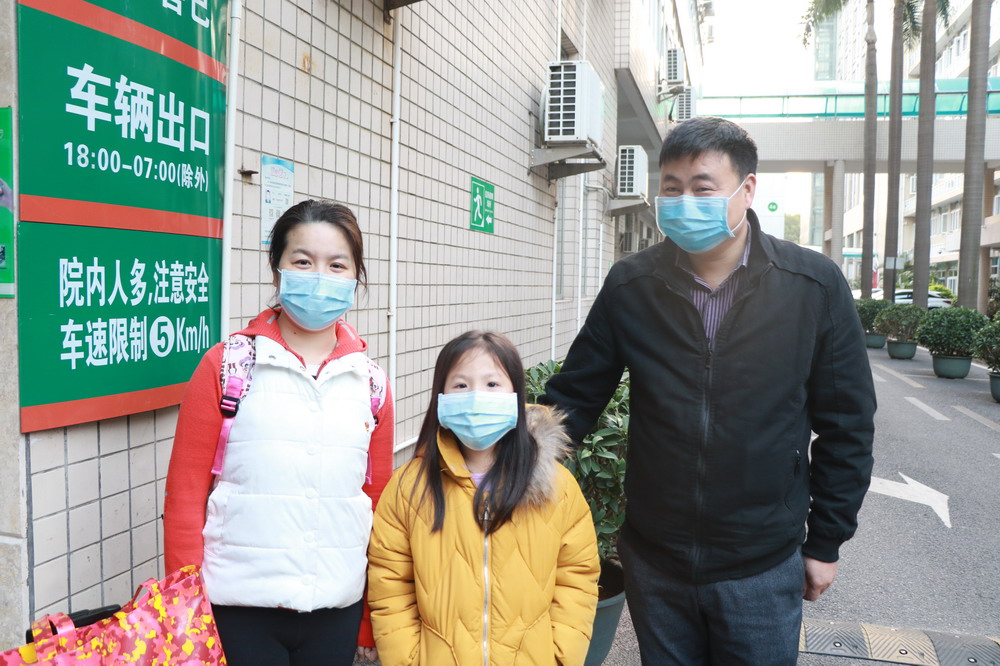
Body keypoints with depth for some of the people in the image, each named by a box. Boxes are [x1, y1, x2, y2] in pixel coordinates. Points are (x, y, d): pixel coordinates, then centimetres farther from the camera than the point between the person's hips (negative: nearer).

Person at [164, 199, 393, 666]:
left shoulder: (370, 381, 3)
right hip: (239, 610, -2)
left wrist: (372, 623, 9)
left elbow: (379, 500, 7)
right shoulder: (226, 365, -5)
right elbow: (185, 492, -3)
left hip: (338, 610, 3)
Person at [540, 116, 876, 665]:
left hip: (763, 568, -1)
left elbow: (845, 427, -1)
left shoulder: (814, 286, -9)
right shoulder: (630, 286, -6)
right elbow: (576, 395, 1)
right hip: (653, 563, 2)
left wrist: (825, 542, 3)